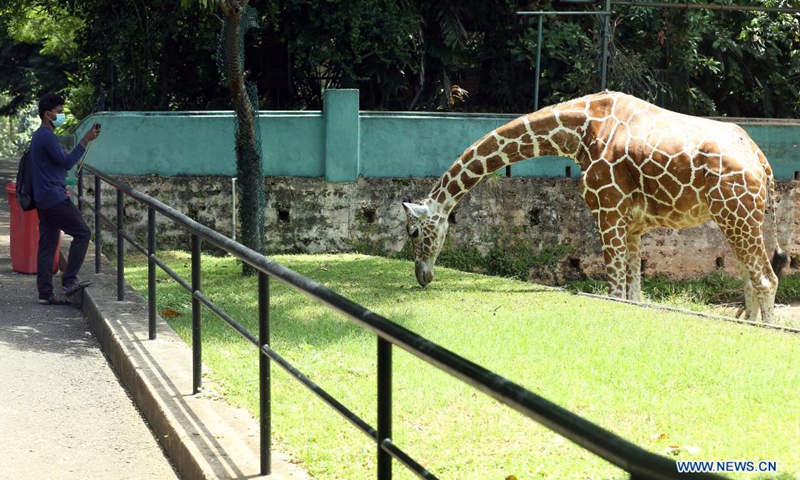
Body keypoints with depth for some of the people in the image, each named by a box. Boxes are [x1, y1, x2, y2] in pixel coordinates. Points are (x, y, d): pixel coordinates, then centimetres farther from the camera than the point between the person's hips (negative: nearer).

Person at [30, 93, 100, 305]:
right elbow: (67, 162, -18)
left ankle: (46, 293, 7)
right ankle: (69, 280, -5)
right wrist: (86, 140, -16)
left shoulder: (39, 136, 19)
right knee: (82, 232, -5)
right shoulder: (47, 136, -14)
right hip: (54, 198, -10)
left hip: (44, 200, 10)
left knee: (47, 245, 8)